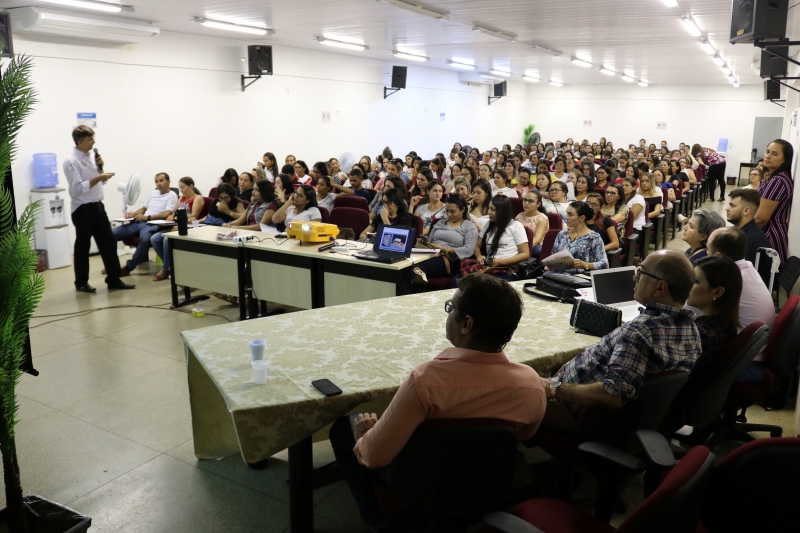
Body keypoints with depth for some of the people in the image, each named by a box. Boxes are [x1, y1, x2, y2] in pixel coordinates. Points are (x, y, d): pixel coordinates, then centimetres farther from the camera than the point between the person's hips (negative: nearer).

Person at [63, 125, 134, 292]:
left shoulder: (92, 156, 9)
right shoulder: (71, 161, -14)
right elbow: (77, 188, -21)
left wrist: (100, 167, -2)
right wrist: (98, 178, -22)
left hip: (98, 206, 7)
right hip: (82, 209, -7)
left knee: (109, 242, 7)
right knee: (83, 246, 6)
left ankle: (114, 280, 15)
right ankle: (81, 283, 20)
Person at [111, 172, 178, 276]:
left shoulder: (172, 195, 1)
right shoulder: (153, 193, 24)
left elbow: (166, 214, -13)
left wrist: (147, 217, -20)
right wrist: (132, 214, 9)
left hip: (154, 225, -7)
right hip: (139, 223, 7)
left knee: (145, 238, -41)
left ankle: (128, 267, -25)